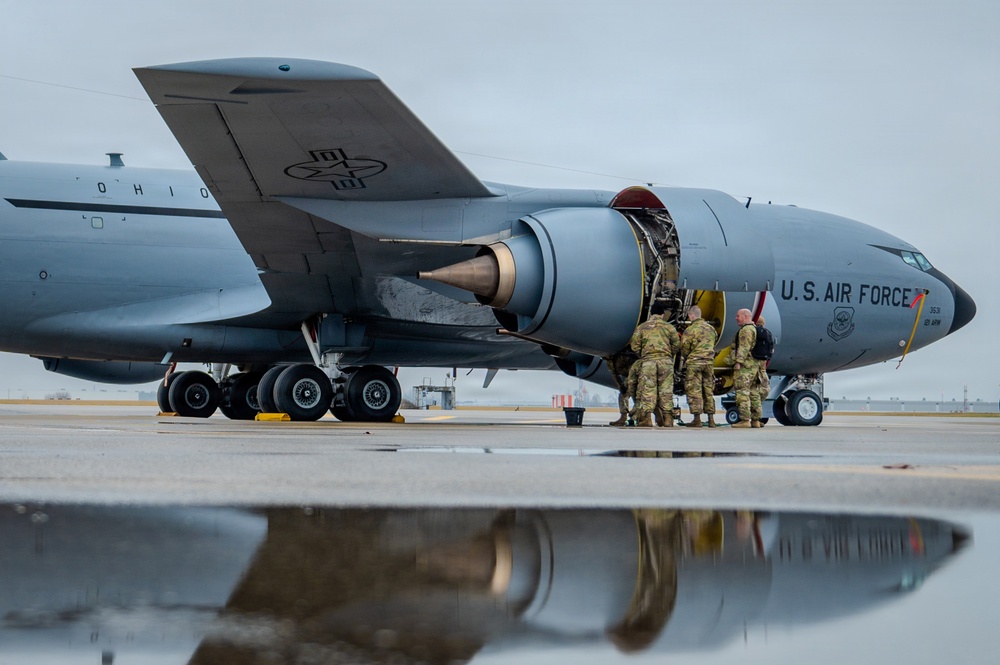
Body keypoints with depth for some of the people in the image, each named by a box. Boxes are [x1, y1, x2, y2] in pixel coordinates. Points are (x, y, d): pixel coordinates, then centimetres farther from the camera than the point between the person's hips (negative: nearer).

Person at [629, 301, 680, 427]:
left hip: (647, 361, -1)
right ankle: (667, 419, 2)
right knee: (666, 391, 4)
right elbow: (676, 343, 4)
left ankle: (646, 420, -10)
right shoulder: (668, 327, 8)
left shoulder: (641, 327, 8)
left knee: (647, 391, -2)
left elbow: (634, 346, 3)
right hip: (665, 361, 1)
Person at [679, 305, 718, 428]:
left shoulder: (691, 329, -10)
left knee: (694, 391, -4)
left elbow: (684, 348, -5)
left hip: (694, 362, -6)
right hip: (709, 362, 6)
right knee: (708, 391, 11)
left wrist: (685, 358, 15)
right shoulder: (711, 328, 11)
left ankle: (697, 419, -9)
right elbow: (715, 342, 17)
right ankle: (711, 419, 9)